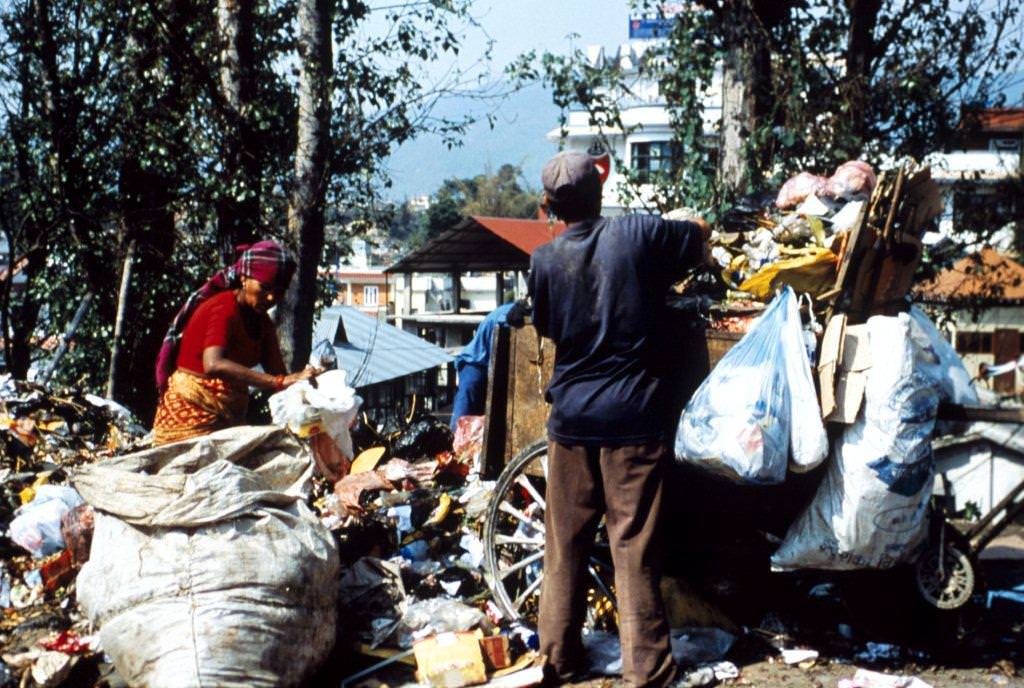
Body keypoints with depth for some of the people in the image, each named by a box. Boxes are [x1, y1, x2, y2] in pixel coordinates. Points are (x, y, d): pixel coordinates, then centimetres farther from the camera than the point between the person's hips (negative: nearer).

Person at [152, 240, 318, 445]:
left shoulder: (261, 321, 10)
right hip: (191, 414, -8)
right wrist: (282, 382, -42)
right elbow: (214, 365, -35)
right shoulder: (223, 310, -16)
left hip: (229, 417, 8)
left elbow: (278, 373, 2)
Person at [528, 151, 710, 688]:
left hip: (572, 416, 2)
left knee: (564, 542, 12)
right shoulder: (639, 233, -5)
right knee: (634, 545, 0)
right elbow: (701, 233, 13)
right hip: (635, 415, -2)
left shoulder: (544, 260, 0)